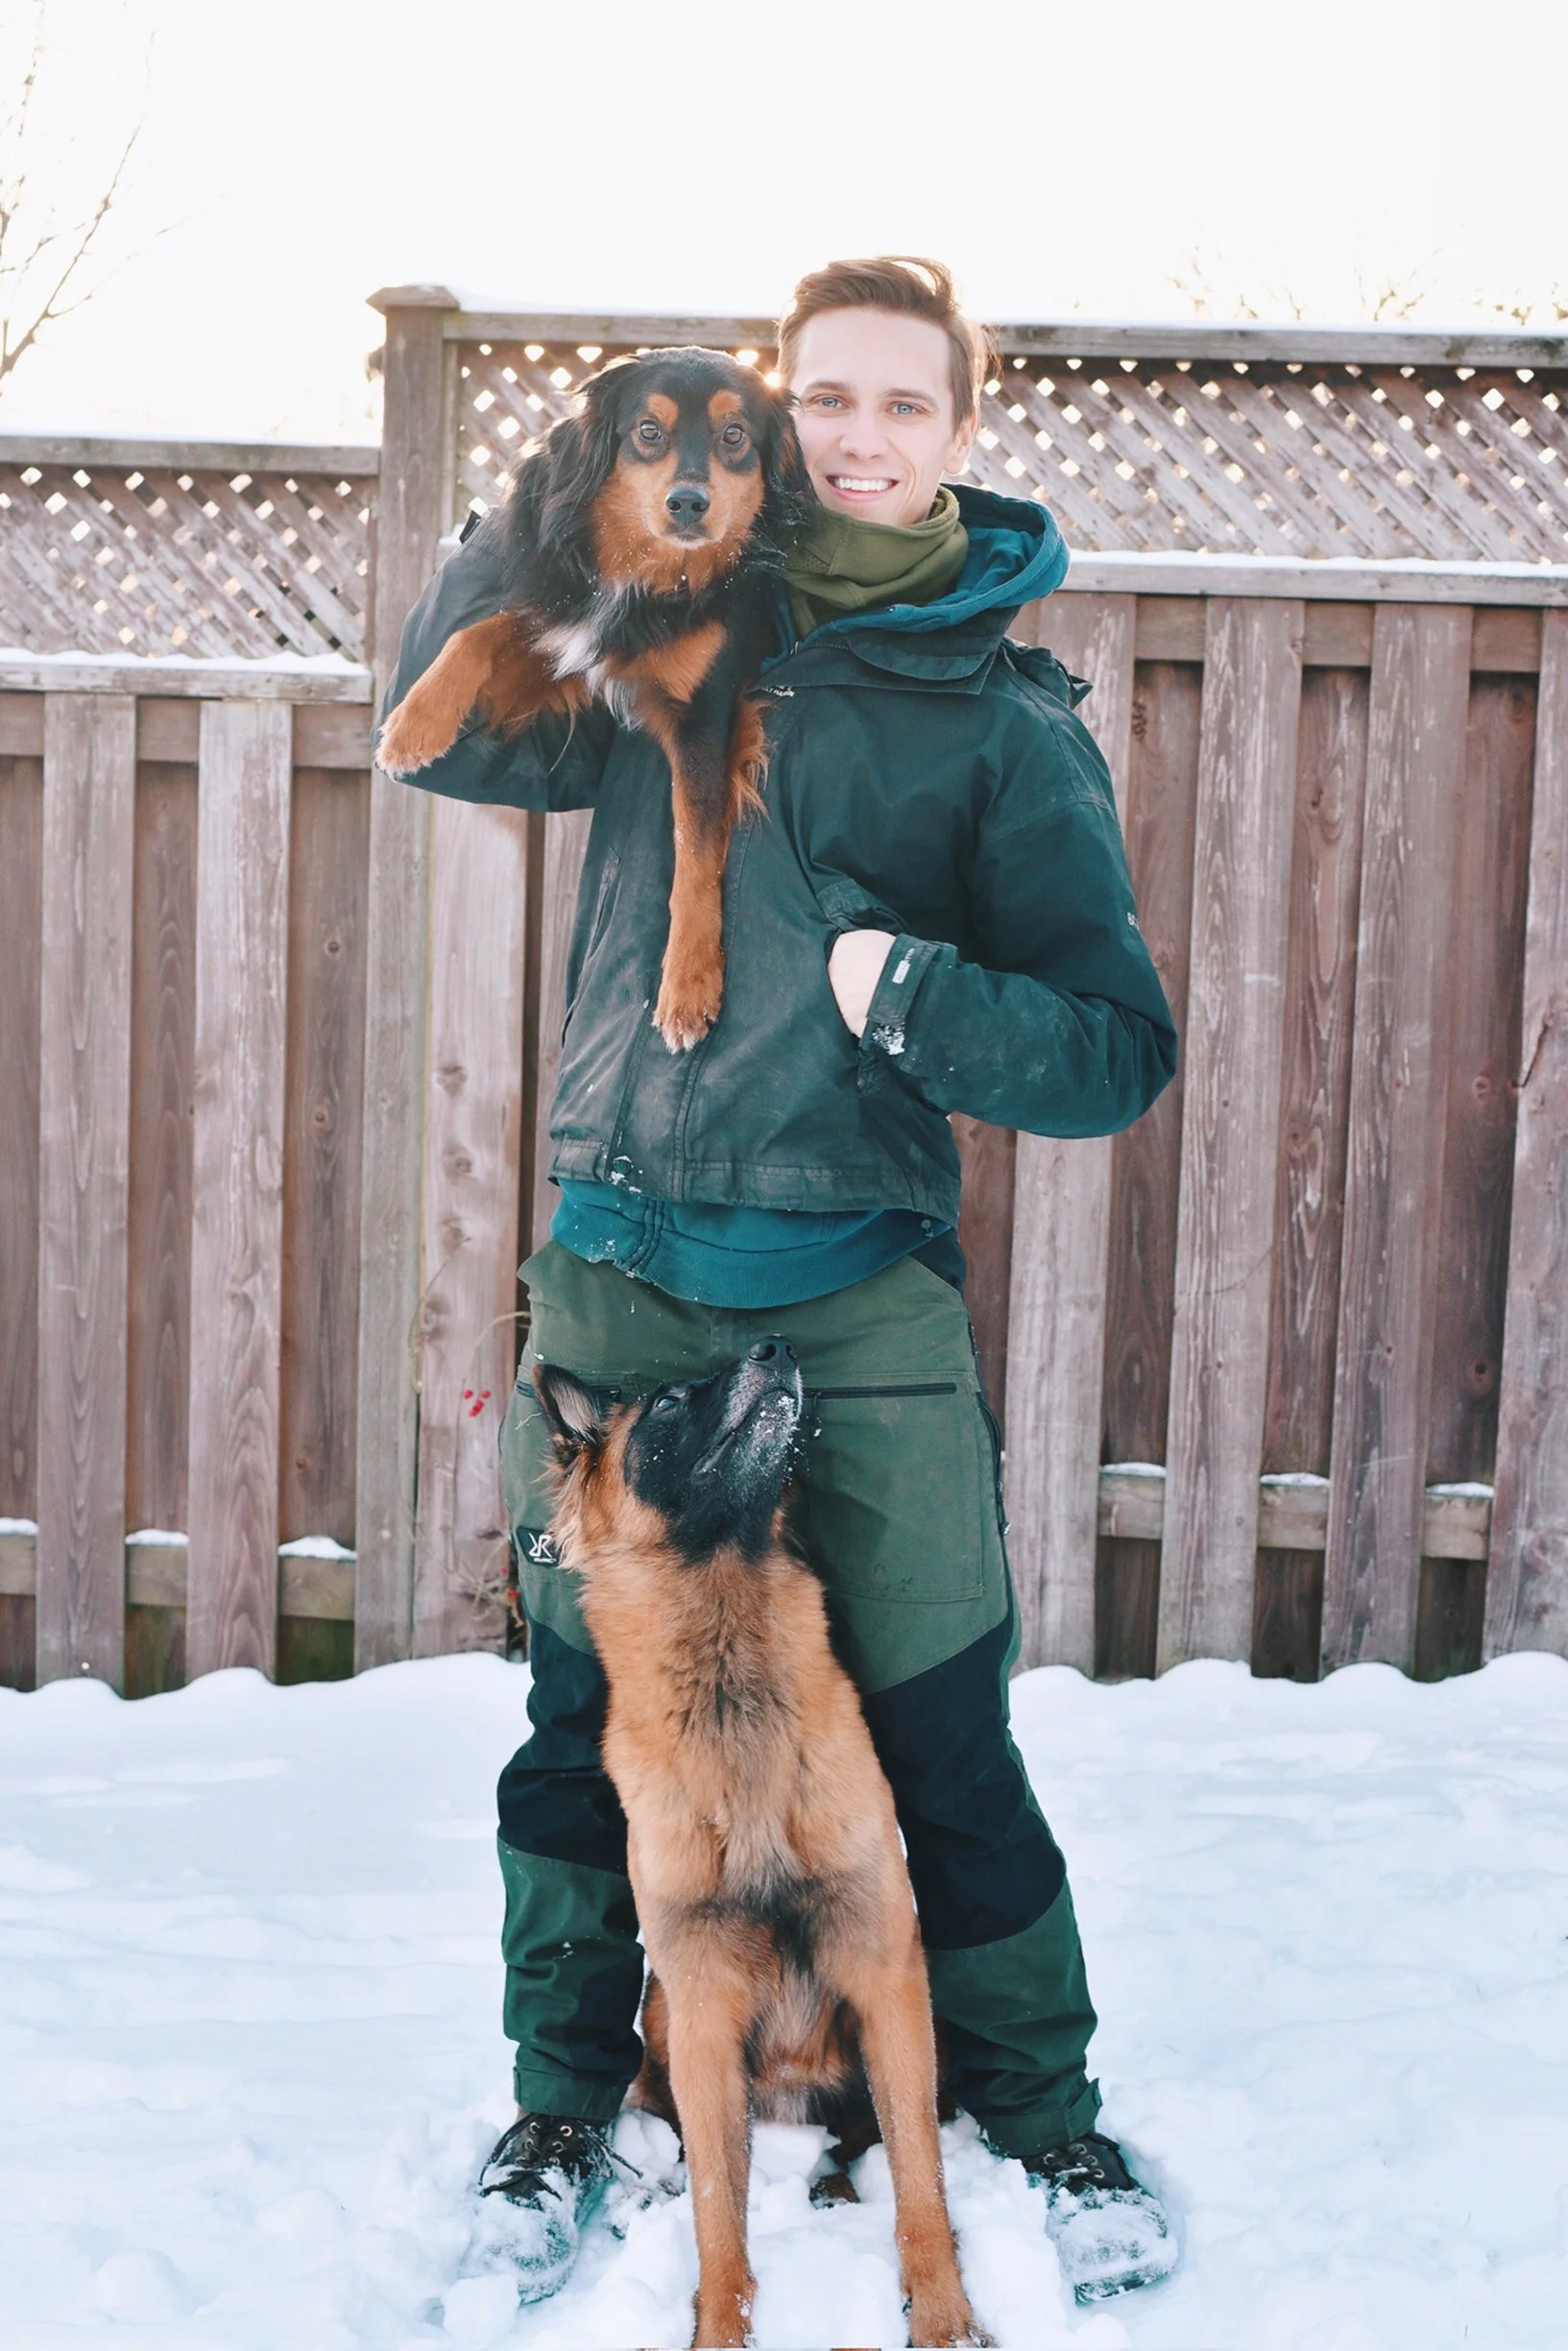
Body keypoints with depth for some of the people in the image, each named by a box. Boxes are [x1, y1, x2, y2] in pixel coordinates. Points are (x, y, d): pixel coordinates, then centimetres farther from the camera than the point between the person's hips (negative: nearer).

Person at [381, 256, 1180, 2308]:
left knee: (941, 1733, 4)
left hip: (860, 1297, -2)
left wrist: (908, 992, -21)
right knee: (584, 1715, 11)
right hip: (618, 1271, 2)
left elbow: (1119, 1050, -4)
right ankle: (565, 2103, 31)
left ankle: (1045, 2109, 26)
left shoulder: (1004, 721, -1)